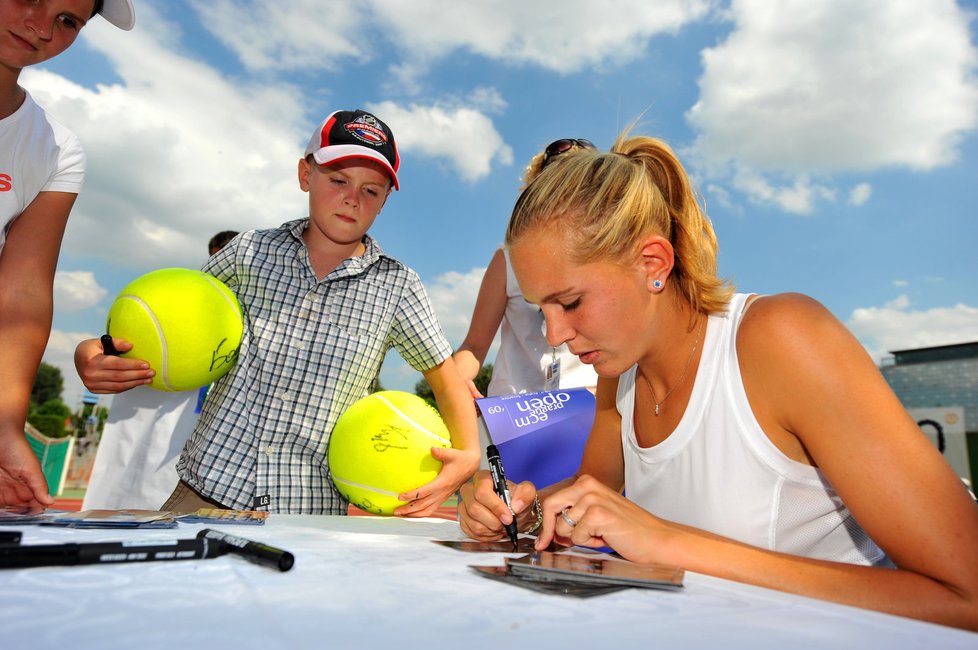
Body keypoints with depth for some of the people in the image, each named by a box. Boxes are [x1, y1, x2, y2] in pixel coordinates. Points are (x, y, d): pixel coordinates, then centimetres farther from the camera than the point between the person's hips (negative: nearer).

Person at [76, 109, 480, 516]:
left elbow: (446, 380, 2)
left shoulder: (395, 286, -3)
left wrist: (467, 454, -15)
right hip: (204, 495, -2)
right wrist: (93, 359, -10)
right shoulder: (250, 252, 1)